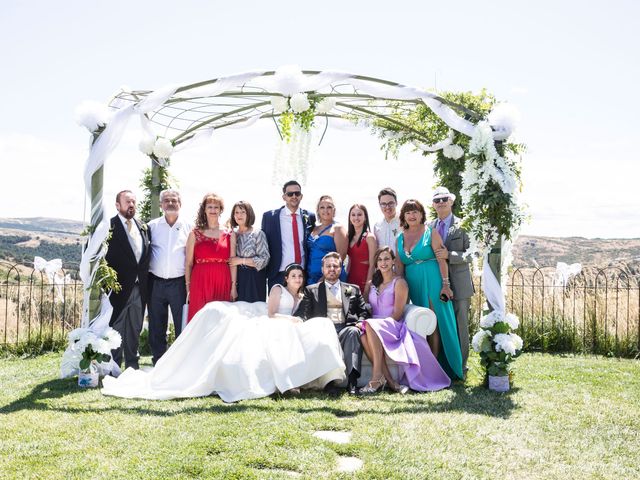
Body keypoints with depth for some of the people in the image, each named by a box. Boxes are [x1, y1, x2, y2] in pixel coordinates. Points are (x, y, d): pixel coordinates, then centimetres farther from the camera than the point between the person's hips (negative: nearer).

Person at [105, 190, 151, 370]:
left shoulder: (143, 227, 12)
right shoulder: (109, 226, -8)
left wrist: (144, 279, 8)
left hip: (139, 288, 6)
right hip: (119, 287, -6)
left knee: (135, 329, 15)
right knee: (116, 329, 2)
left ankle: (132, 365, 26)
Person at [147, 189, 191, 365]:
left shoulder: (188, 227, 4)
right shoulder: (152, 226, 6)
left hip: (179, 283, -1)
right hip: (155, 282, 2)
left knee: (182, 326, 1)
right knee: (156, 327, 9)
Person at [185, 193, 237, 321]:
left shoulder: (229, 234, 9)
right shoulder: (195, 234, 6)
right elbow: (189, 263, 4)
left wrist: (233, 286, -1)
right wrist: (188, 287, -1)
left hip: (223, 283, 1)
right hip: (200, 283, -1)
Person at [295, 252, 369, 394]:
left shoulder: (353, 289, 27)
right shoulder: (311, 290, 24)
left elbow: (364, 312, 21)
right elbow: (303, 314, 12)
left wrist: (360, 322, -2)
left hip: (345, 329, 1)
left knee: (354, 332, -36)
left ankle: (352, 380, -47)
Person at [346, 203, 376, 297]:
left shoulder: (369, 237, -7)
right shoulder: (350, 237, 11)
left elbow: (372, 265, -10)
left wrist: (367, 287, -14)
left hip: (364, 280, -6)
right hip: (351, 280, 6)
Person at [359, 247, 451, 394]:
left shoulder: (399, 283, 1)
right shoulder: (373, 283, 20)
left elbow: (396, 314, -6)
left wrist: (375, 322, -15)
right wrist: (364, 322, -2)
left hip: (393, 327, -4)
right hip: (375, 325, 4)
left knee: (370, 326, -38)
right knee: (363, 335, -34)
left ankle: (377, 376, -37)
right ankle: (389, 380, -32)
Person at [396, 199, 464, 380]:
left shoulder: (431, 233, -1)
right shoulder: (400, 238, 11)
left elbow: (441, 259, -7)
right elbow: (399, 267, 12)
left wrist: (445, 284, -14)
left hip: (432, 282, -4)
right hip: (412, 285, 4)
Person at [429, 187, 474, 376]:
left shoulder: (462, 225, -2)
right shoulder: (429, 227, 11)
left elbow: (470, 254, -8)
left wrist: (449, 255, -20)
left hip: (458, 284, -4)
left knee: (460, 325, 2)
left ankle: (460, 366, 12)